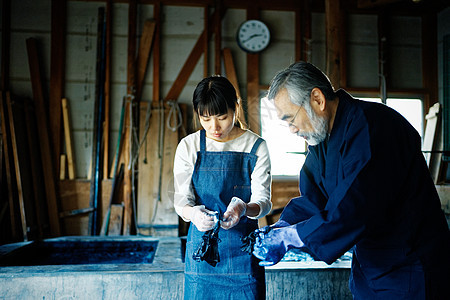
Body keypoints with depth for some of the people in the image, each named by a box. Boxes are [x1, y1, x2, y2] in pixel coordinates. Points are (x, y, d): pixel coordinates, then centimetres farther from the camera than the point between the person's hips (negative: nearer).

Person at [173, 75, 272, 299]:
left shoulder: (256, 147, -3)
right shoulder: (188, 146, 0)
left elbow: (264, 200, -7)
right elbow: (181, 200, -4)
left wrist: (243, 209, -30)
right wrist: (192, 213, -28)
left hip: (243, 247, 0)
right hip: (202, 242, 1)